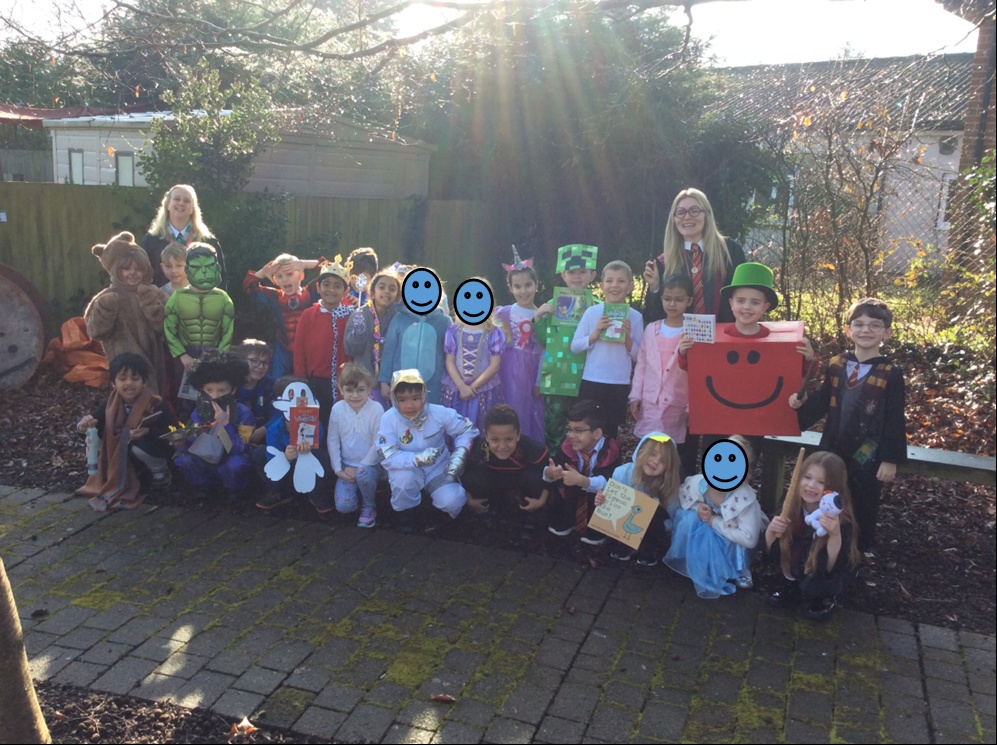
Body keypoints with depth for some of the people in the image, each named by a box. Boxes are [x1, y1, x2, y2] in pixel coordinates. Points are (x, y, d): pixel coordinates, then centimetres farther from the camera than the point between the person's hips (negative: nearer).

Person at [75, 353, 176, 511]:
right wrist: (84, 424, -29)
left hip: (155, 454, -6)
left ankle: (161, 473, -2)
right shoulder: (111, 404, -8)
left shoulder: (156, 405, -21)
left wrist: (149, 432, -34)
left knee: (140, 447, -34)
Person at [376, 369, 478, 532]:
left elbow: (467, 429, -4)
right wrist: (417, 459, -45)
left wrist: (460, 453, -22)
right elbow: (388, 458, -29)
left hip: (439, 468, 0)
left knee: (451, 502, -27)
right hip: (408, 470, 0)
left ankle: (450, 507, 14)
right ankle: (405, 512, -4)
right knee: (403, 477, -37)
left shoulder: (439, 413, -18)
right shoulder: (388, 420, -22)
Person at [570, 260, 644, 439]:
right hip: (591, 382, 0)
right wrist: (595, 334, -14)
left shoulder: (635, 317, 0)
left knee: (610, 432, 10)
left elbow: (638, 356, 3)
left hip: (620, 385, 0)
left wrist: (627, 338, -13)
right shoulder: (592, 312, -1)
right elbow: (574, 347, 0)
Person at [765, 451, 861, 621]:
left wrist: (835, 535, -46)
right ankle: (791, 586, 3)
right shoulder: (792, 504, -18)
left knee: (813, 584, -31)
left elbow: (831, 569, -31)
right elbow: (772, 551, -11)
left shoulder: (841, 518, -28)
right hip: (797, 568, 4)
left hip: (827, 579, -3)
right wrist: (771, 530, -32)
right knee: (782, 542, -22)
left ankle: (826, 599, 4)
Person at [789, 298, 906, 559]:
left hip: (869, 452, -3)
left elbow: (894, 421, -10)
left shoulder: (891, 374, -10)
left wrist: (890, 459, -11)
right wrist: (802, 402, -12)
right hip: (833, 448, 3)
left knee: (865, 503, 13)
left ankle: (865, 547, 34)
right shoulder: (836, 365, -1)